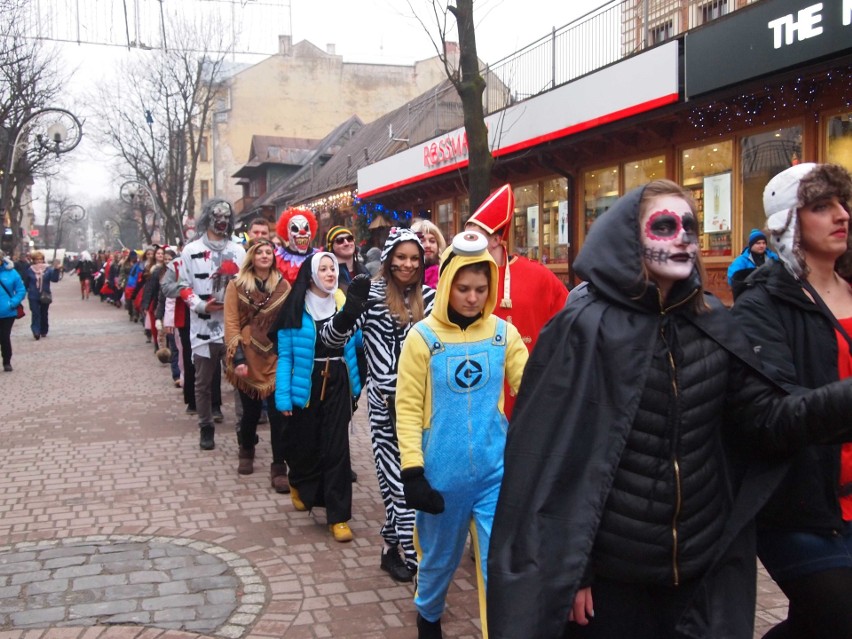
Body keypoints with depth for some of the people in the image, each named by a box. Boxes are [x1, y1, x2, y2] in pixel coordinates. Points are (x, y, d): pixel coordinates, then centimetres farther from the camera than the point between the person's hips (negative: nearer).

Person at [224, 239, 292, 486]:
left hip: (276, 357, 1)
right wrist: (238, 358, -12)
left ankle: (279, 468, 2)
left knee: (278, 413, -7)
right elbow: (231, 323, -4)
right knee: (251, 410, 13)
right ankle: (246, 451, 41)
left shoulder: (283, 286, 5)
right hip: (249, 358, 0)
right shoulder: (237, 286, 0)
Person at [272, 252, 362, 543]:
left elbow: (358, 340, 7)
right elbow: (285, 355, -7)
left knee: (336, 447, -1)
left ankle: (338, 516, 5)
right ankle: (301, 487, 45)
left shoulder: (344, 303, 3)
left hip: (337, 383, 2)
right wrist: (283, 395, -12)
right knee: (305, 444, 12)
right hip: (306, 385, -2)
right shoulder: (295, 309, -7)